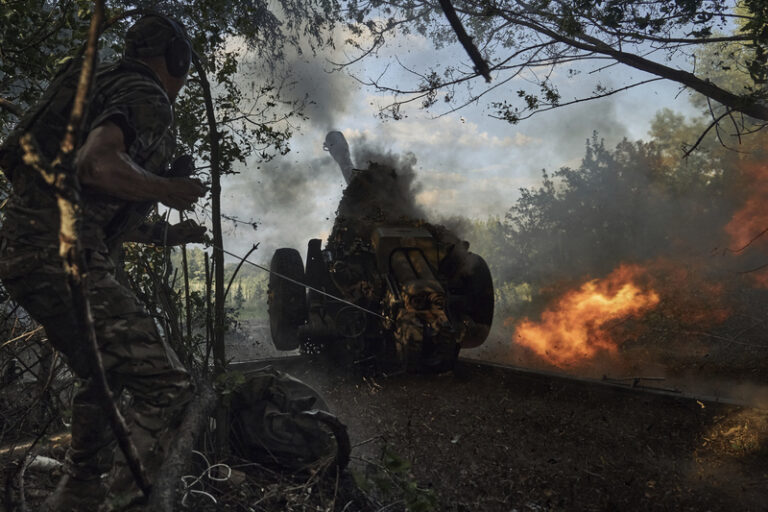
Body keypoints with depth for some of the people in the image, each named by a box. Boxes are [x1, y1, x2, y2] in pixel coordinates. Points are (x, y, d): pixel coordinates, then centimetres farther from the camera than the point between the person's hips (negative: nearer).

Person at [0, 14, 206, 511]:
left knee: (105, 377, 24)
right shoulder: (147, 96, -4)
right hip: (60, 253, -11)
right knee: (167, 387, -14)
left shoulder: (110, 89, 27)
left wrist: (169, 234, 34)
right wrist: (168, 189, -10)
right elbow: (97, 164, -26)